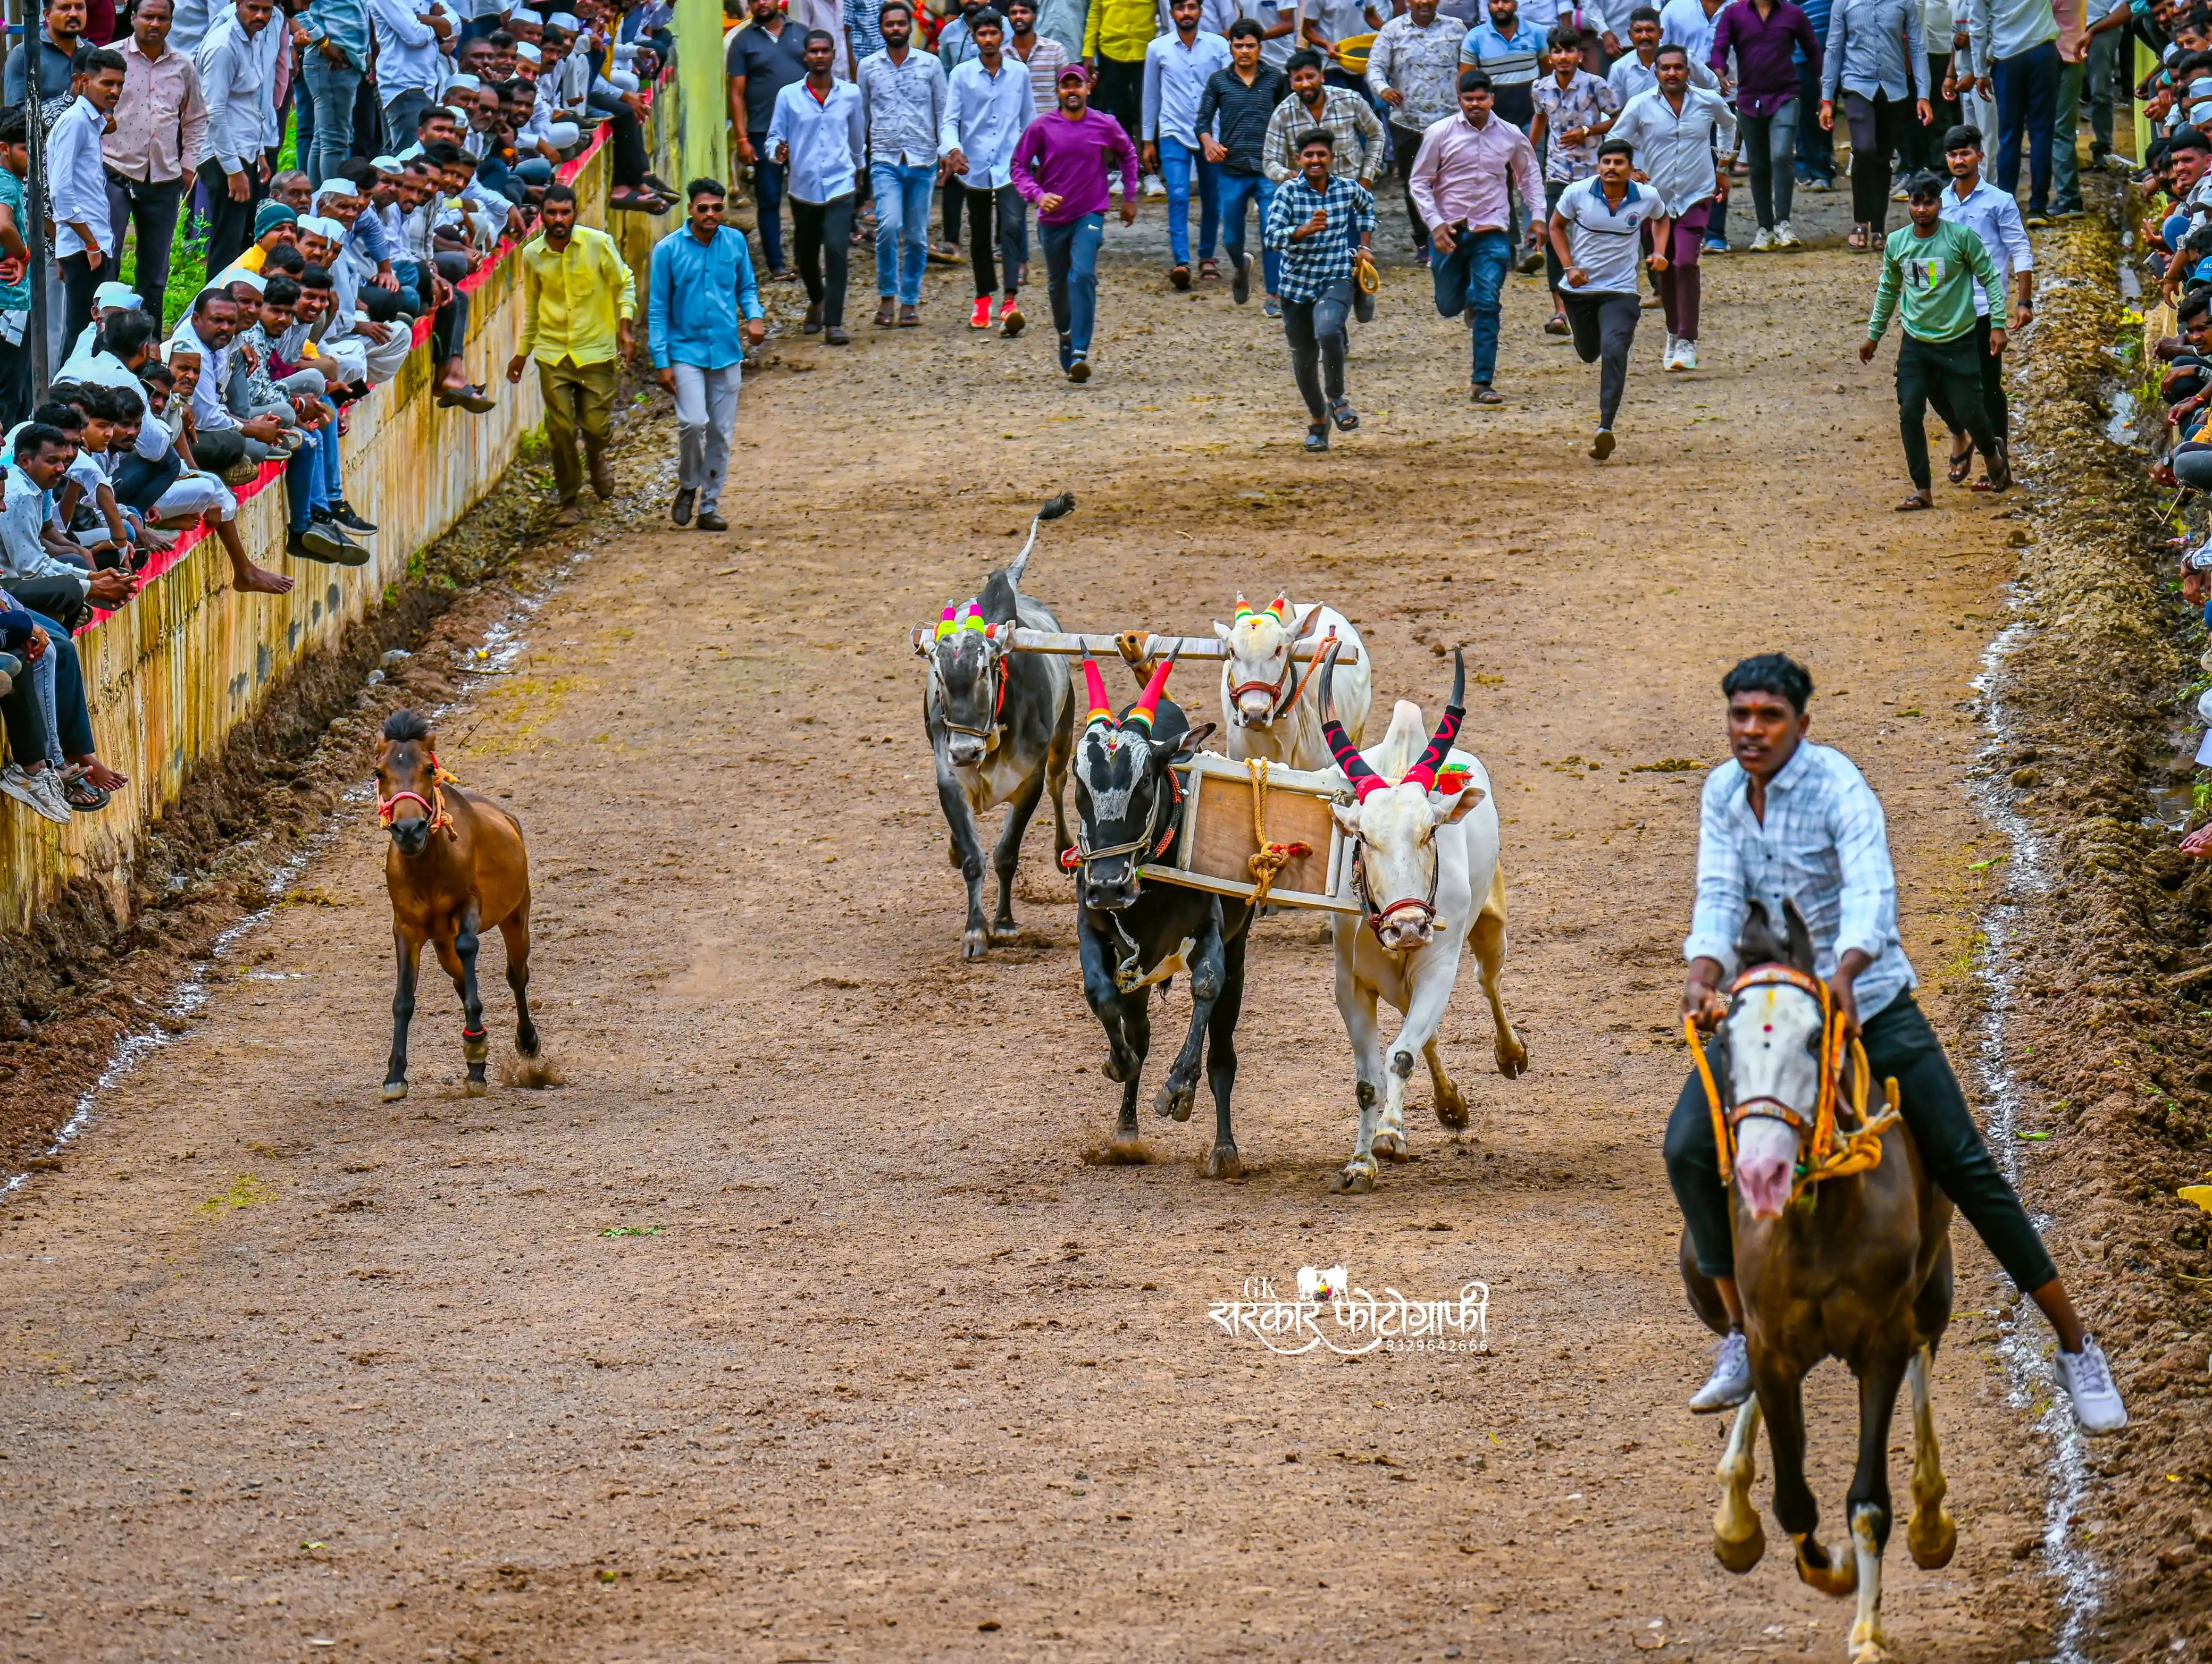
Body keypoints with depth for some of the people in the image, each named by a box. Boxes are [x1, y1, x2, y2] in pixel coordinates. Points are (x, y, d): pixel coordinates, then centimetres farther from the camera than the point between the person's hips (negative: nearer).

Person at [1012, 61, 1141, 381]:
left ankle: (1080, 353, -25)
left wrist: (1129, 197, 17)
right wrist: (1038, 195, -19)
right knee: (1057, 285, 14)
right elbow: (1020, 167, -1)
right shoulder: (1042, 128, -6)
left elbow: (1128, 156, 17)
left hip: (1089, 215, -2)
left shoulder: (1106, 126, -3)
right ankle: (1065, 335, 42)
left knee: (1083, 277, -20)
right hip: (1053, 219, 2)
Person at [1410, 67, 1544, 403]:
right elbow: (1420, 183, -1)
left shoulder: (1511, 135, 3)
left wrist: (1537, 216, 9)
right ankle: (1469, 297, 47)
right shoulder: (1441, 134, -5)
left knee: (1488, 307, -11)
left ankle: (1483, 383, -8)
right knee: (1449, 306, 9)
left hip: (1492, 232, 0)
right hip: (1450, 231, 0)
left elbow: (1528, 174, 20)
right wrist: (1436, 224, -12)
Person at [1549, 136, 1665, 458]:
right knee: (1588, 354, 19)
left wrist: (1659, 252, -1)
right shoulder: (1577, 193, -12)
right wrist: (1569, 267, -7)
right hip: (1579, 287, 2)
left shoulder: (1647, 198, -9)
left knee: (1614, 352, -23)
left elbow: (1661, 218, 15)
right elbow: (1557, 226, 5)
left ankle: (1605, 428, -28)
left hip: (1621, 290, -2)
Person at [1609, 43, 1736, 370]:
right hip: (1656, 197, 1)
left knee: (1686, 263, -17)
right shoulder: (1641, 106, -5)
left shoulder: (1709, 102, 0)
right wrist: (1631, 170, -14)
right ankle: (1673, 333, 30)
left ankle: (1687, 342, -15)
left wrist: (1723, 156, 19)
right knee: (1664, 270, 10)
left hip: (1696, 196, -1)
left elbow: (1728, 123, 25)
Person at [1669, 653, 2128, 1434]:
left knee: (1965, 1169, -5)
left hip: (1868, 1003, -5)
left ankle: (2077, 1351, 3)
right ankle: (1744, 1338, 2)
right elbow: (1720, 894, -10)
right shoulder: (1722, 794, -1)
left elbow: (1871, 888, -32)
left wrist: (1844, 974, -51)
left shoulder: (1837, 785, -18)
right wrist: (1703, 973, -32)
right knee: (1689, 1148, -13)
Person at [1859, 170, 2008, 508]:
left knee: (1969, 413, 0)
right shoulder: (1897, 243, 2)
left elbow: (1990, 279, -3)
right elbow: (1888, 290, 17)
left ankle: (1993, 454, 35)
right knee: (1910, 412, -9)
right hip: (1916, 344, 3)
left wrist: (1998, 325, -9)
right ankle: (1922, 490, -1)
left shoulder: (1962, 237, -10)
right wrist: (1874, 334, 20)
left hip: (1958, 342, -3)